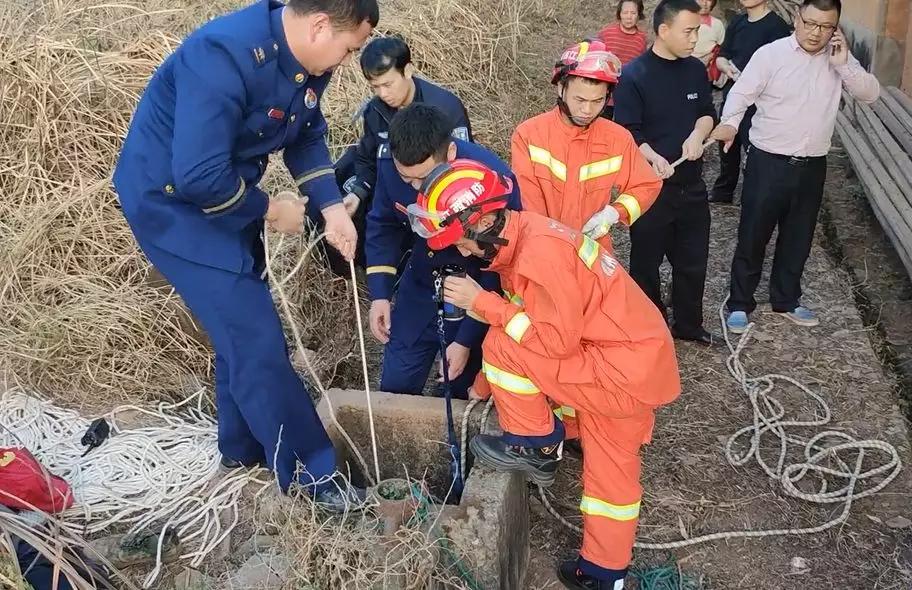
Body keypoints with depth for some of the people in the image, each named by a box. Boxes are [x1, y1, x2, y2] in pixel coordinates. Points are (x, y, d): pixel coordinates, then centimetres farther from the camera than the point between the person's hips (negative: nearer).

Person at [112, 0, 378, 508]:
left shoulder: (308, 62, -4)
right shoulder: (225, 56, -32)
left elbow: (308, 134, 9)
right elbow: (198, 176, -34)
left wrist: (332, 207, -5)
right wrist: (270, 210, -18)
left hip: (227, 198, 9)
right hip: (173, 201, -9)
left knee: (243, 327, 18)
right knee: (257, 342, -9)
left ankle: (243, 447, 37)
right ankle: (309, 470, 5)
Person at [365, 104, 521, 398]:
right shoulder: (389, 163, -21)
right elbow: (384, 225, -1)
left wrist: (466, 340, -16)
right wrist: (379, 294, -9)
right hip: (420, 286, 4)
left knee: (462, 391, 12)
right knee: (395, 389, 13)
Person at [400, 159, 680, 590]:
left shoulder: (540, 251, -24)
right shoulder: (521, 238, 7)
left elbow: (555, 339, -25)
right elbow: (527, 327, 15)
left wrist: (481, 302, -19)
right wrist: (483, 386, 17)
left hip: (625, 372, -10)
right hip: (639, 362, 10)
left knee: (502, 346, -13)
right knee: (611, 474, 20)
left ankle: (537, 445, 6)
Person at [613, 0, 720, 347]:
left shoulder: (696, 70, 3)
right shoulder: (634, 75, -15)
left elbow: (708, 113, 13)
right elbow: (627, 133, -17)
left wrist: (698, 132, -9)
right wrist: (653, 157, -33)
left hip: (691, 185, 6)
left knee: (693, 261, 16)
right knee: (646, 264, 9)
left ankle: (688, 326, 35)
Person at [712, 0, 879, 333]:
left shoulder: (839, 58, 4)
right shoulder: (771, 54, -8)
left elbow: (871, 94, -1)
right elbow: (741, 94, -12)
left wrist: (844, 65, -15)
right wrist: (729, 124, -32)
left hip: (812, 166, 4)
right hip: (768, 163, -4)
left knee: (798, 239, 16)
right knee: (752, 237, 4)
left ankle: (786, 300, 33)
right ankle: (740, 303, 18)